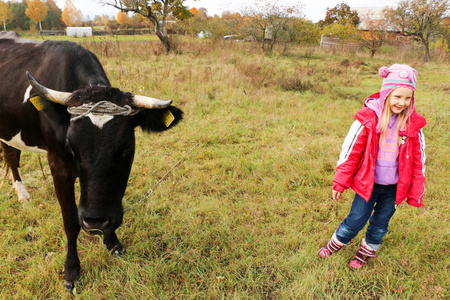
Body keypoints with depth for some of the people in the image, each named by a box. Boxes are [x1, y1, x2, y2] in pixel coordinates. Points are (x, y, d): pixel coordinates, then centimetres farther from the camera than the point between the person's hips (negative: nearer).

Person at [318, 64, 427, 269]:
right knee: (356, 220, 7)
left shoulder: (413, 125, -7)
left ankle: (366, 252, 43)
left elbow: (418, 159, 2)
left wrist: (415, 193, 5)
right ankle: (335, 244, 34)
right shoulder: (368, 119, -15)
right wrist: (340, 182, -7)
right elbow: (351, 150, -10)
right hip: (368, 183, -2)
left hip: (394, 187, 3)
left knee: (380, 223, 18)